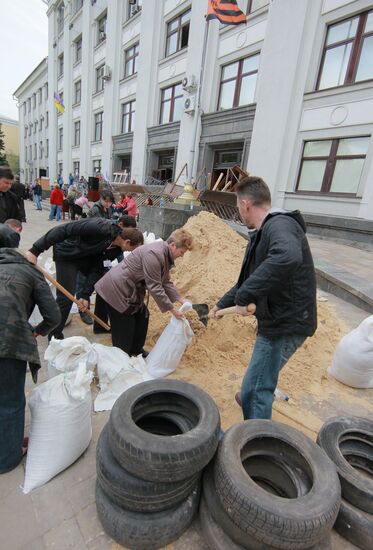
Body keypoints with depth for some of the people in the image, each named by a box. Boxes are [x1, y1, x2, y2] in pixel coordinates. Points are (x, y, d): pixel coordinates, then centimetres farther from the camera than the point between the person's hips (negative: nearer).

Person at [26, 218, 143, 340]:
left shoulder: (116, 247, -8)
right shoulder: (102, 228, -33)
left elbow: (98, 267, -7)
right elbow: (63, 229, -34)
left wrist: (85, 295, -14)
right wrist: (35, 250, -36)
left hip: (86, 256, 8)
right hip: (65, 254, -7)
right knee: (65, 298, -10)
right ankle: (55, 337, 11)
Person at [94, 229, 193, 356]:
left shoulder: (165, 256, 3)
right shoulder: (154, 254, -28)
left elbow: (165, 283, 8)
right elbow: (154, 287, -28)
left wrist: (181, 299, -1)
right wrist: (172, 309, -21)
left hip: (131, 289, 10)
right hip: (117, 288, -10)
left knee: (142, 316, 15)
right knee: (124, 328, -1)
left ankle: (136, 351, 31)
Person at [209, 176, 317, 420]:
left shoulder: (279, 225, -21)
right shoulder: (265, 232, 12)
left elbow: (287, 258, -46)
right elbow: (248, 277, 21)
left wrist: (244, 296, -38)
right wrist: (222, 304, 26)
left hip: (286, 323, -10)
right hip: (277, 320, 10)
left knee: (257, 388, 0)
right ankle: (249, 400, 57)